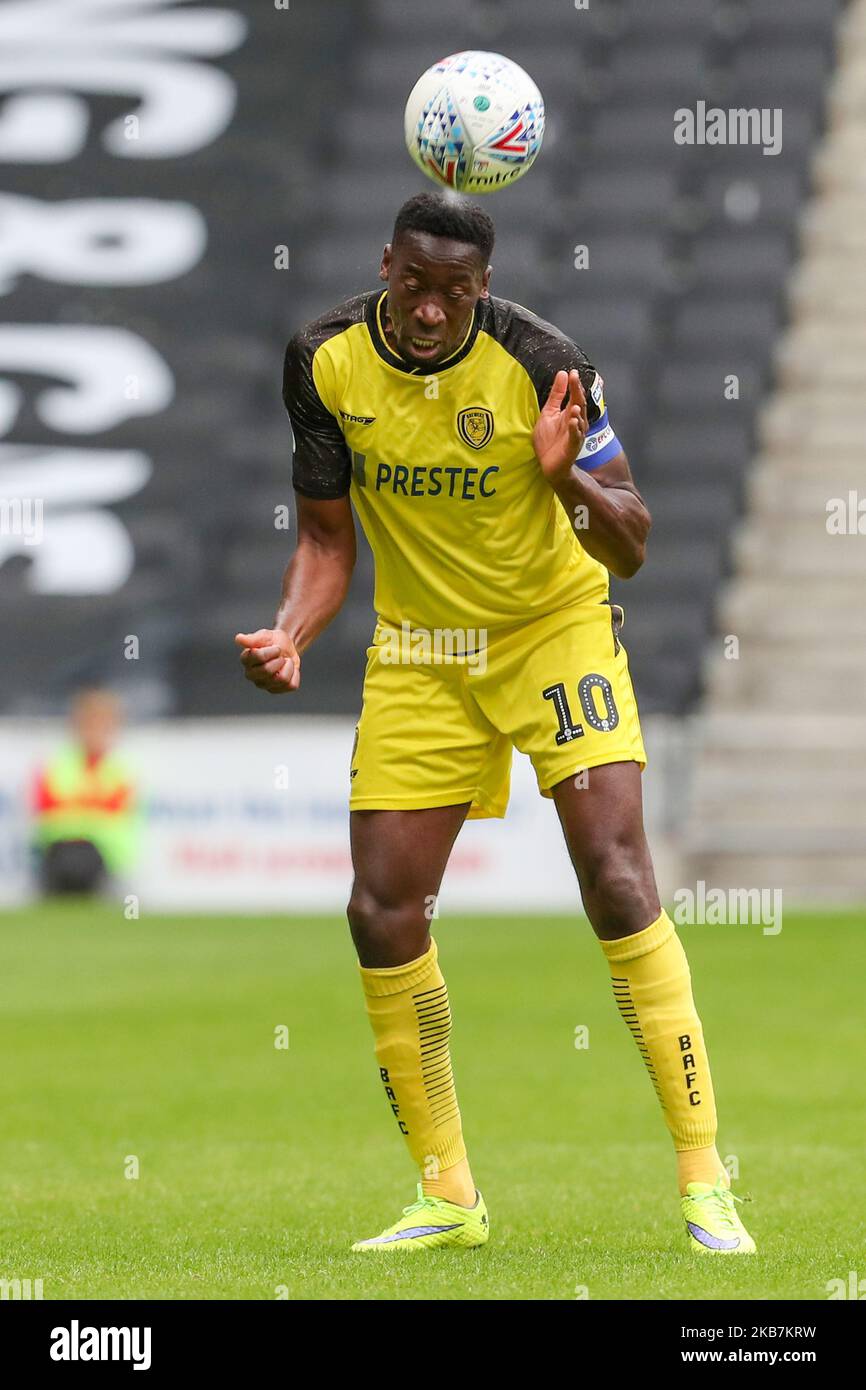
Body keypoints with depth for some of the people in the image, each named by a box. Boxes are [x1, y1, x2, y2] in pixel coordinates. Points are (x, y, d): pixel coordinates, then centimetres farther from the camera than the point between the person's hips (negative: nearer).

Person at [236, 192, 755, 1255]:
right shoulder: (324, 363, -10)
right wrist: (290, 634, -16)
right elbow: (327, 536, 2)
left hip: (556, 628, -4)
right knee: (382, 914, -4)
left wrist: (568, 477, -37)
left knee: (616, 880, -19)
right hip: (418, 654, 4)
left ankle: (703, 1180, -15)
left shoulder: (541, 363, -21)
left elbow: (630, 551, -18)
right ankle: (448, 1197, 11)